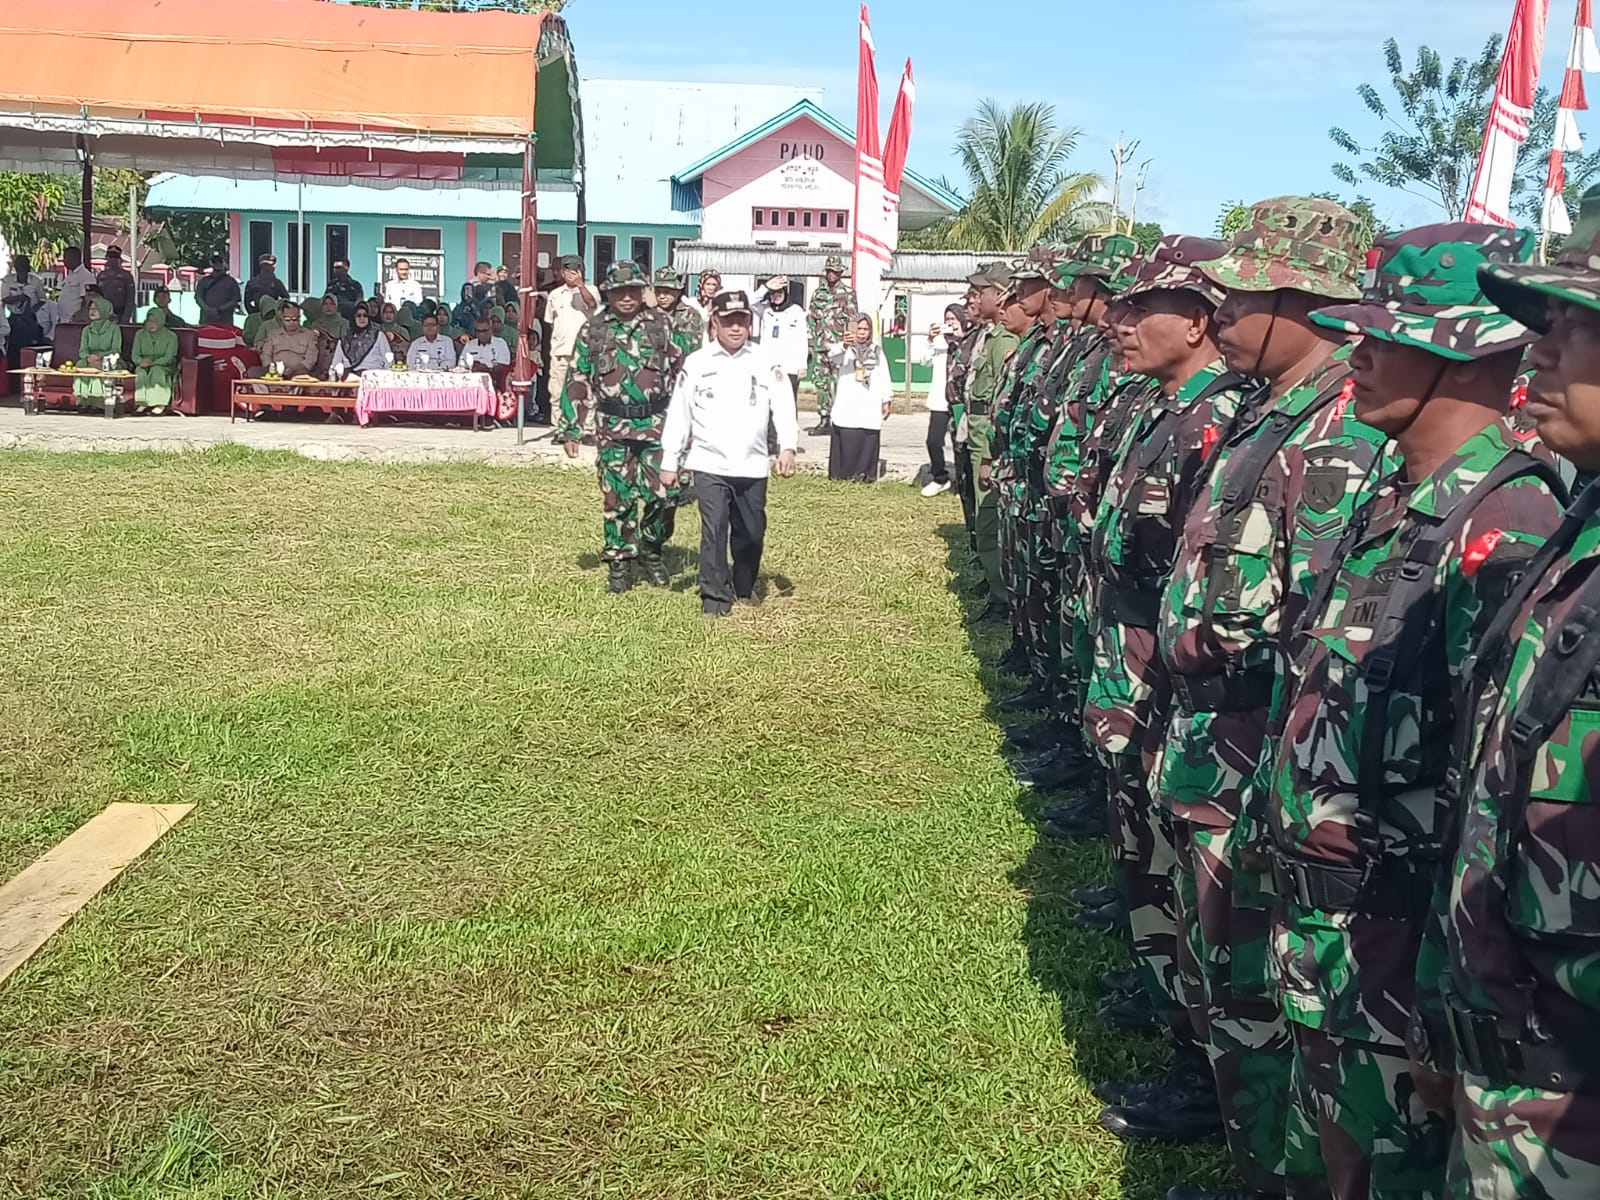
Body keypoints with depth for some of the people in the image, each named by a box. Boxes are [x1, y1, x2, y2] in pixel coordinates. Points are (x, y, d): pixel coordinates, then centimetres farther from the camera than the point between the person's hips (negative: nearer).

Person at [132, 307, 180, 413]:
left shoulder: (171, 336, -3)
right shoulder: (140, 334, 9)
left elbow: (168, 358, -13)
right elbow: (135, 355, 3)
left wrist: (152, 363, -27)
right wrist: (141, 361, -21)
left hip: (165, 366, -3)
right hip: (144, 365, 3)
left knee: (156, 370, -36)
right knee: (140, 371, -32)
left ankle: (160, 404, -37)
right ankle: (142, 403, -35)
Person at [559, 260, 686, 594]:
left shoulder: (661, 326, 4)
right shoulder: (593, 330, 4)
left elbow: (680, 372, 7)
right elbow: (578, 382, 6)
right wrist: (570, 429, 2)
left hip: (657, 425, 0)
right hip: (614, 428, 0)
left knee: (661, 493, -3)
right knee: (618, 498, 3)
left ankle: (651, 551, 20)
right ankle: (619, 563, 14)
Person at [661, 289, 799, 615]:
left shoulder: (765, 364, 4)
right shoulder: (696, 364, 1)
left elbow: (783, 406, -3)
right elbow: (679, 413, 4)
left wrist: (787, 447, -19)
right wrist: (669, 462, 3)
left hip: (752, 465, 2)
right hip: (710, 464, -2)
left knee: (751, 532, 11)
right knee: (714, 529, -11)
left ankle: (744, 586, 33)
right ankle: (715, 595, -1)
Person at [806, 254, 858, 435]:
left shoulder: (848, 292, 2)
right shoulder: (817, 293, 15)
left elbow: (852, 320, -2)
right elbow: (810, 318, 17)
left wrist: (848, 343, -8)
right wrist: (809, 343, 12)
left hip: (839, 345, -5)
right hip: (820, 346, 5)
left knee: (840, 382, -7)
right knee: (820, 381, 5)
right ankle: (824, 420, 11)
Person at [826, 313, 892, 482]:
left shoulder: (876, 351, 14)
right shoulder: (845, 349, 1)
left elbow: (884, 376, 16)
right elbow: (832, 356, -23)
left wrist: (886, 401, 11)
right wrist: (844, 345, -44)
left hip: (870, 407, 3)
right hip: (847, 406, -3)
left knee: (868, 441, -1)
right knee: (846, 439, -5)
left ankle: (863, 473, 7)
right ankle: (842, 473, 2)